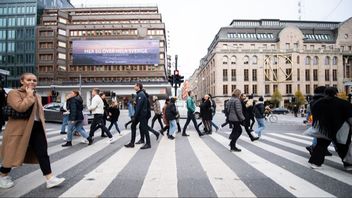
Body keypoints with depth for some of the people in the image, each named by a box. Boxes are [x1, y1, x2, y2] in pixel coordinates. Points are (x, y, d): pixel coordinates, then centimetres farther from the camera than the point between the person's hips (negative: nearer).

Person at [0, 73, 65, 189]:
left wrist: (42, 125, 18)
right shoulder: (14, 93, -7)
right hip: (19, 129, -6)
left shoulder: (37, 96, 16)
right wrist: (29, 95, -14)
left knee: (43, 153, 0)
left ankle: (50, 179, 1)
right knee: (13, 153, 8)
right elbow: (20, 107, -25)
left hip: (37, 128, 6)